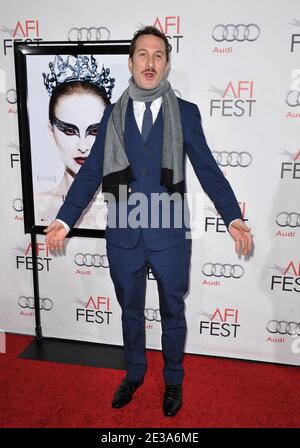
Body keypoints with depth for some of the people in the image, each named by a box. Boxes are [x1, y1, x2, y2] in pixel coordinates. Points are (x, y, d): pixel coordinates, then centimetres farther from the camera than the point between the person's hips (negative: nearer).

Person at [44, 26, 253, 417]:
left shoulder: (186, 113, 1)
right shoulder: (113, 114, 6)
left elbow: (208, 169, -3)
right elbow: (91, 171, 3)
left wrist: (233, 218, -14)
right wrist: (64, 220, -4)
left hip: (170, 236, -1)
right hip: (123, 236, 2)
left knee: (173, 314, 16)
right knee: (130, 312, 19)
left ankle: (173, 381, 40)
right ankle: (134, 374, 44)